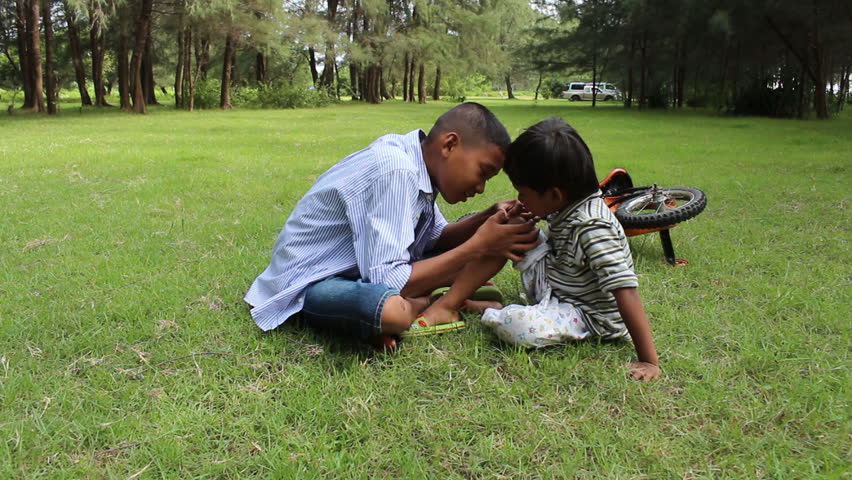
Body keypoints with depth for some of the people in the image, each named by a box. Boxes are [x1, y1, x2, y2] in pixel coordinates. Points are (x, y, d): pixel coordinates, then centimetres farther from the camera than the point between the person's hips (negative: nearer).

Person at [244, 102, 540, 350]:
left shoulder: (416, 161, -2)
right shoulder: (396, 172, -29)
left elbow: (436, 239, 9)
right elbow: (387, 282, -33)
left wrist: (489, 219, -9)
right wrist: (477, 248, -25)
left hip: (370, 268, 9)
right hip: (310, 283, -8)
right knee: (391, 311, -42)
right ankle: (423, 305, -10)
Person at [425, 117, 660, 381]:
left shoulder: (593, 228, -31)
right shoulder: (567, 205, -5)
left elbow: (626, 292, -33)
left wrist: (649, 361, -33)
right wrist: (518, 220, -1)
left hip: (588, 315, -9)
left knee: (515, 324, -35)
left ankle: (491, 314, 3)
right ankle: (445, 304, -1)